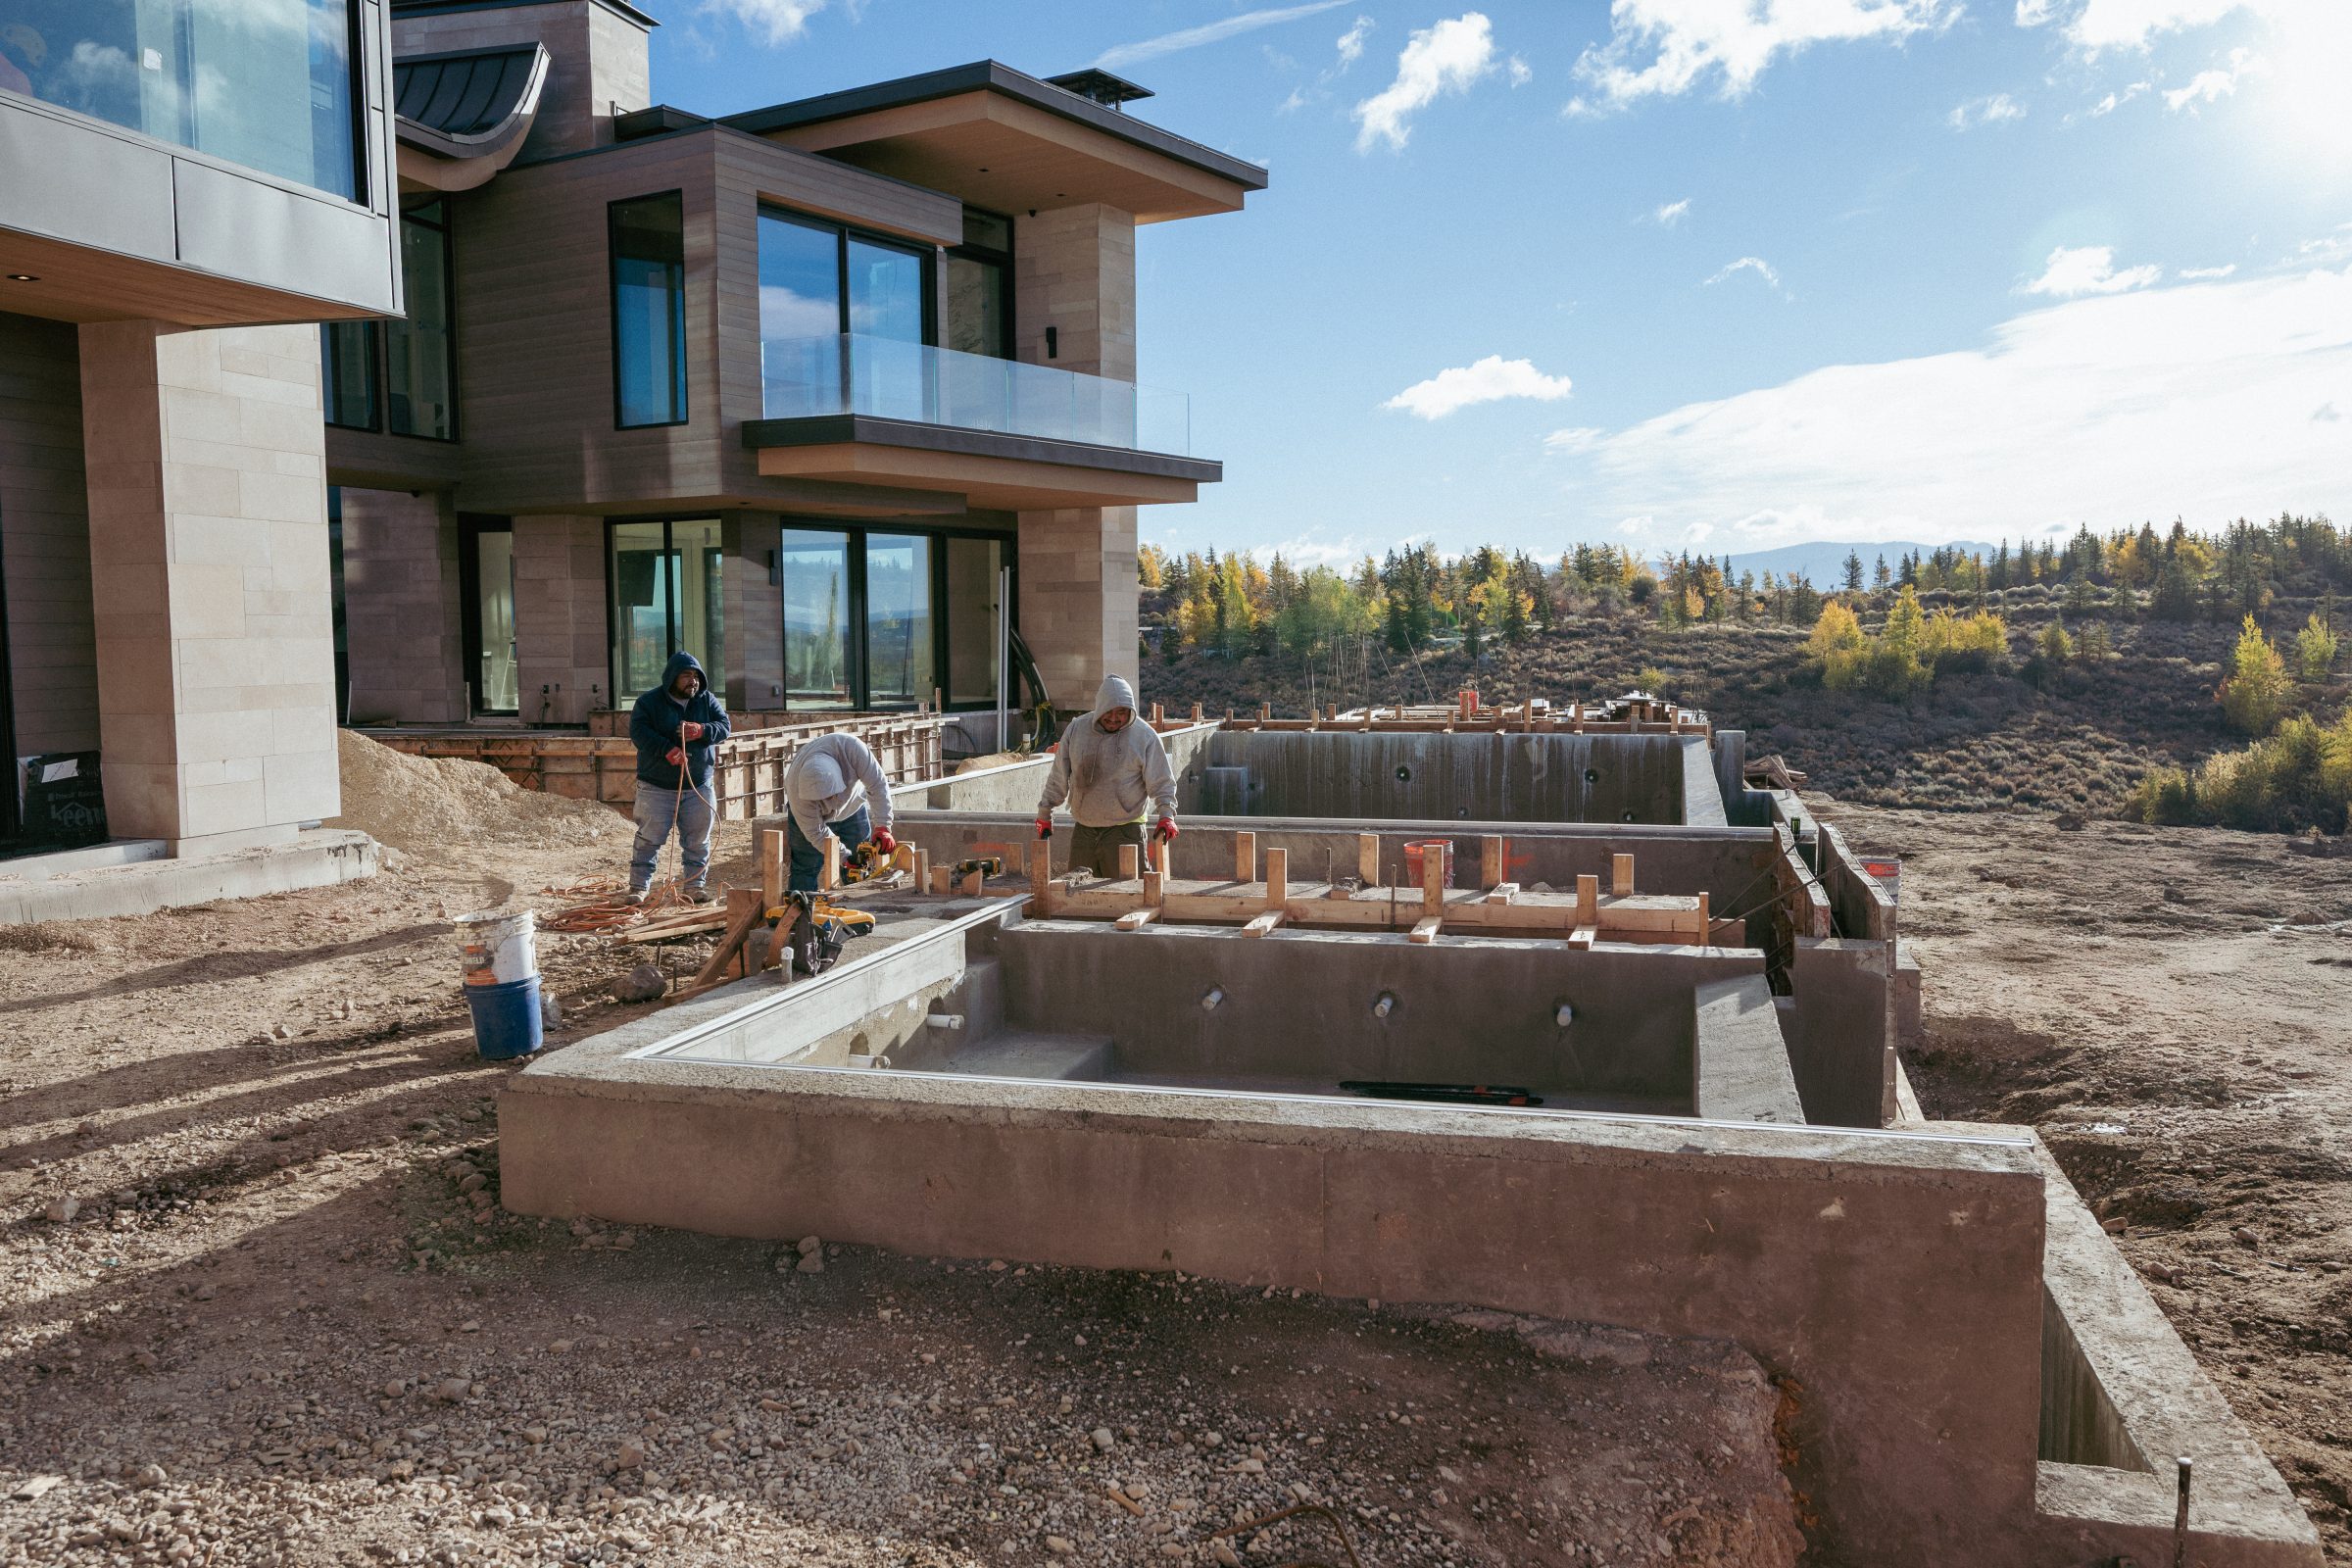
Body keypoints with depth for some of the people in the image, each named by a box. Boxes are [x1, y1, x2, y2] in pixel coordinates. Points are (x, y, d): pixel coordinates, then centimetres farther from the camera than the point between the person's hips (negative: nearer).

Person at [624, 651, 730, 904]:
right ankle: (638, 887, 6)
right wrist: (667, 749, -28)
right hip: (656, 786, -3)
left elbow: (724, 727, -3)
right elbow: (638, 731, -15)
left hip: (699, 787, 3)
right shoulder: (649, 701, -4)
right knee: (649, 838, -1)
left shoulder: (707, 701, 6)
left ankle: (695, 885, 19)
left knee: (698, 840, 8)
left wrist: (701, 730, -24)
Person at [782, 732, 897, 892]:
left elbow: (877, 784, -33)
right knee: (806, 867, -9)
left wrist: (883, 828, -39)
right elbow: (815, 832, -29)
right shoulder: (796, 787, -39)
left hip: (852, 805, 2)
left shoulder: (850, 747, -41)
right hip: (810, 813, -2)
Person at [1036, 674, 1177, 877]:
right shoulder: (1077, 728, 4)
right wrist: (1045, 813, 12)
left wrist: (1167, 815, -16)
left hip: (1125, 830, -3)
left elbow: (1161, 782, -2)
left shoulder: (1145, 736, -4)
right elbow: (1059, 776, 11)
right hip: (1083, 830, 4)